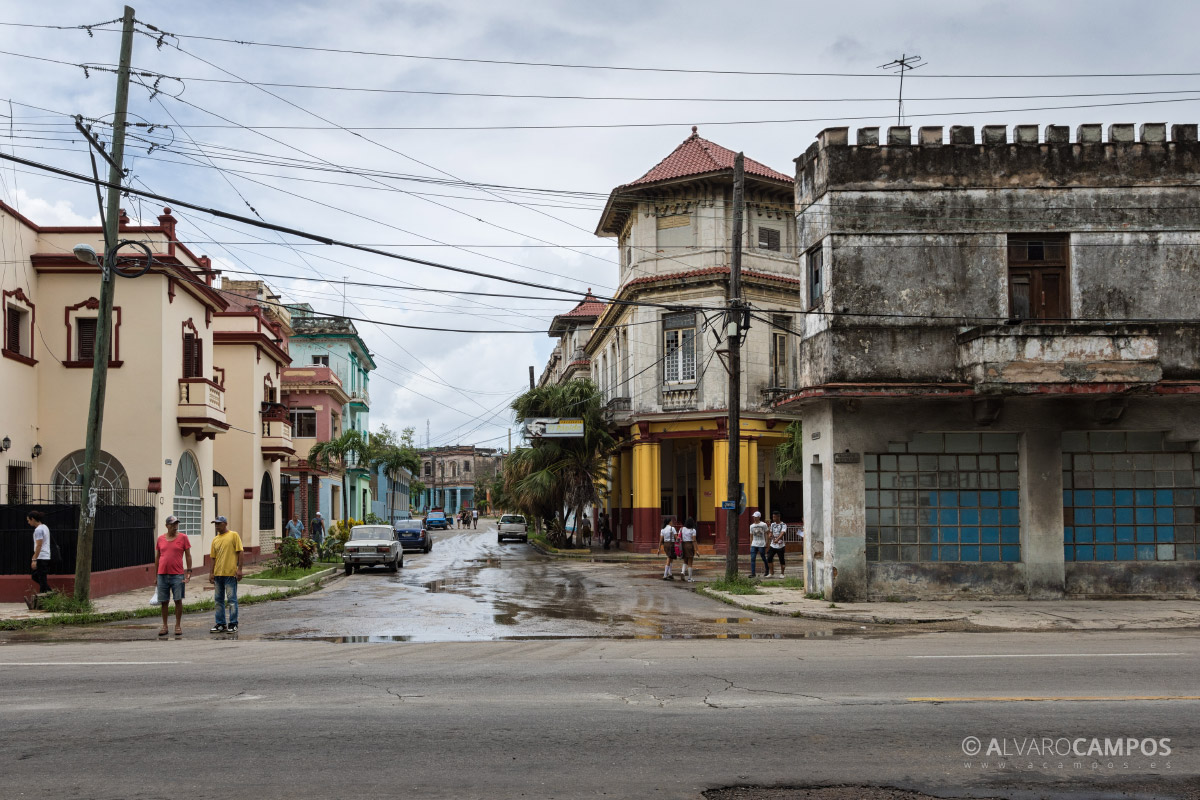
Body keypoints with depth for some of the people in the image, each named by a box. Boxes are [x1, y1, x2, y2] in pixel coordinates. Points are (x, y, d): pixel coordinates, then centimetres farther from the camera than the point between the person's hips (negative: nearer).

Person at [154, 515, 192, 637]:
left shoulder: (183, 537, 1)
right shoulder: (160, 539, 8)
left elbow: (188, 555, 3)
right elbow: (157, 558, 14)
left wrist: (189, 571, -5)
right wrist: (155, 575, 12)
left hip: (177, 575, -2)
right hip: (162, 575, 2)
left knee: (178, 600, -1)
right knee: (164, 601, 6)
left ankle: (178, 626, 8)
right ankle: (164, 626, 14)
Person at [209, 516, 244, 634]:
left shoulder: (234, 535, -1)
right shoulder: (215, 540, 14)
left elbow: (239, 552, -4)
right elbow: (214, 558, 16)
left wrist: (239, 568, -11)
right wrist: (213, 573, 11)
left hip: (230, 573, -6)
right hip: (218, 574, 6)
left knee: (232, 599, -3)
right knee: (219, 600, 9)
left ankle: (233, 624, 2)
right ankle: (220, 624, 16)